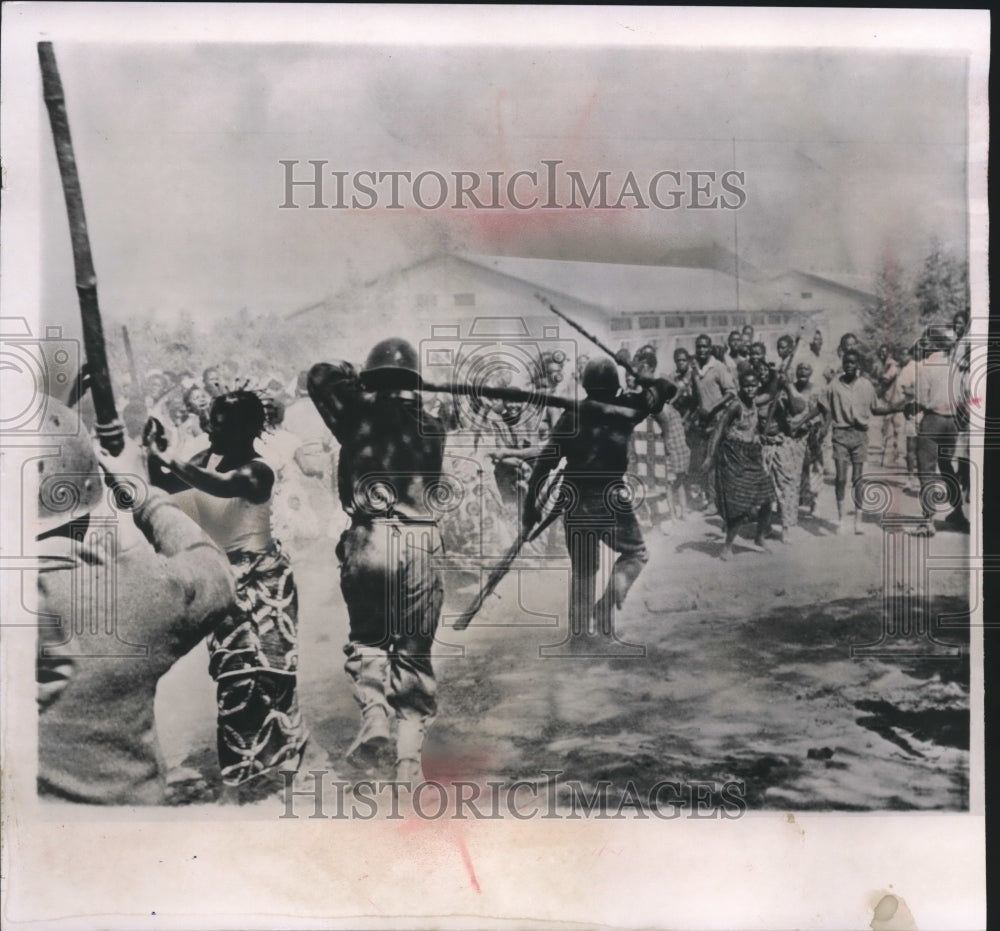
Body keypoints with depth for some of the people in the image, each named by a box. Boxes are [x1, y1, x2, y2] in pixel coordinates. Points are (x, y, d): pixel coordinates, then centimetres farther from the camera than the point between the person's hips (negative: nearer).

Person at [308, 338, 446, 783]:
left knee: (367, 637, 18)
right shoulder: (432, 427, 12)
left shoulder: (359, 413, 6)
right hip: (421, 544, 1)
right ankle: (409, 757, 8)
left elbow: (320, 375, 17)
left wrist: (349, 377, 35)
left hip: (368, 541, -1)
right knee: (414, 653, 11)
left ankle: (374, 713, -7)